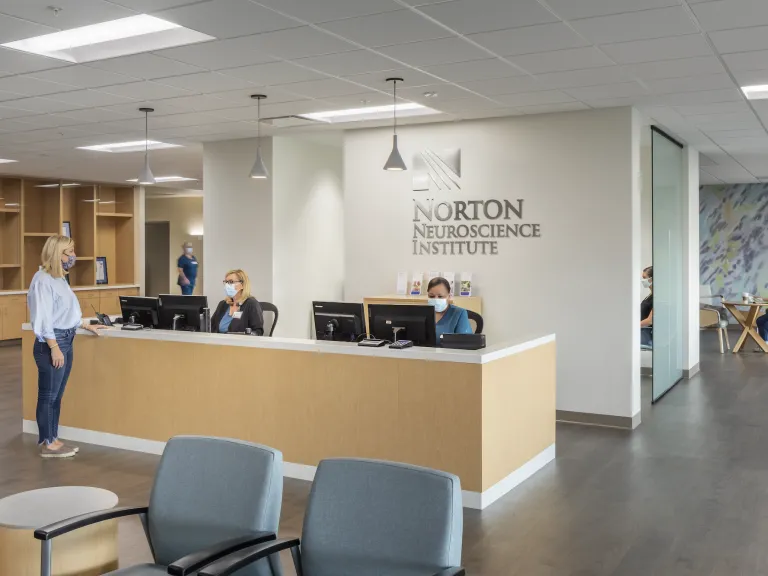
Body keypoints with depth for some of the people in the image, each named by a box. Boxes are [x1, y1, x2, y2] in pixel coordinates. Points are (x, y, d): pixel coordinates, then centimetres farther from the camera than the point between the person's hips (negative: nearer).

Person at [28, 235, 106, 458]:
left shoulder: (60, 279, 12)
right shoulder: (43, 280, -15)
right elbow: (43, 318, -18)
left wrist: (87, 326, 22)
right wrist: (54, 347, -20)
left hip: (67, 341, 9)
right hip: (52, 343, -9)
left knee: (57, 396, 14)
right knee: (48, 396, 1)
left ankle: (53, 440, 22)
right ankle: (47, 444, 10)